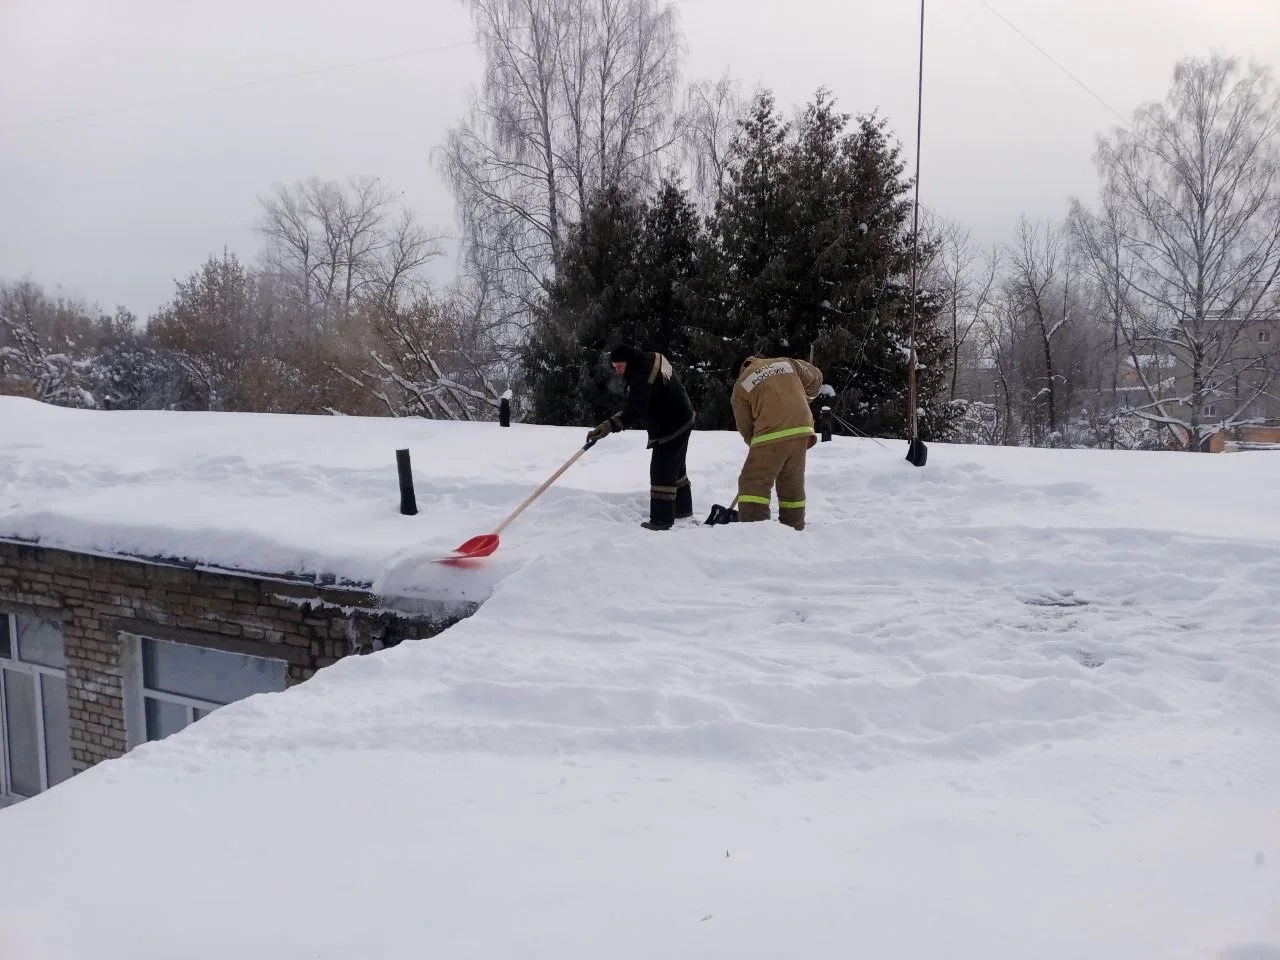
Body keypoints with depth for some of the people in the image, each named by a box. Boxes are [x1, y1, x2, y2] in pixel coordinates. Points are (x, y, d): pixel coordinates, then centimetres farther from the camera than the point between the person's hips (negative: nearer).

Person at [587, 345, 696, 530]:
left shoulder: (641, 378, -29)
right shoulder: (653, 359, 3)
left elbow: (634, 412, -38)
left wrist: (608, 426, -46)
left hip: (670, 429, -11)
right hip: (681, 423, 11)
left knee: (661, 471, -9)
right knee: (675, 467, 23)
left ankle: (661, 519, -6)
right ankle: (683, 508, 38)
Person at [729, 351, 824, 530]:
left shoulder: (740, 386, 9)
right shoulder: (785, 362, 19)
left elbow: (745, 427, 11)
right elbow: (815, 377, 24)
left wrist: (755, 444, 25)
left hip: (772, 435, -5)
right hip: (802, 430, 5)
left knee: (753, 484, 1)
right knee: (793, 483, 20)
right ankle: (795, 526, 27)